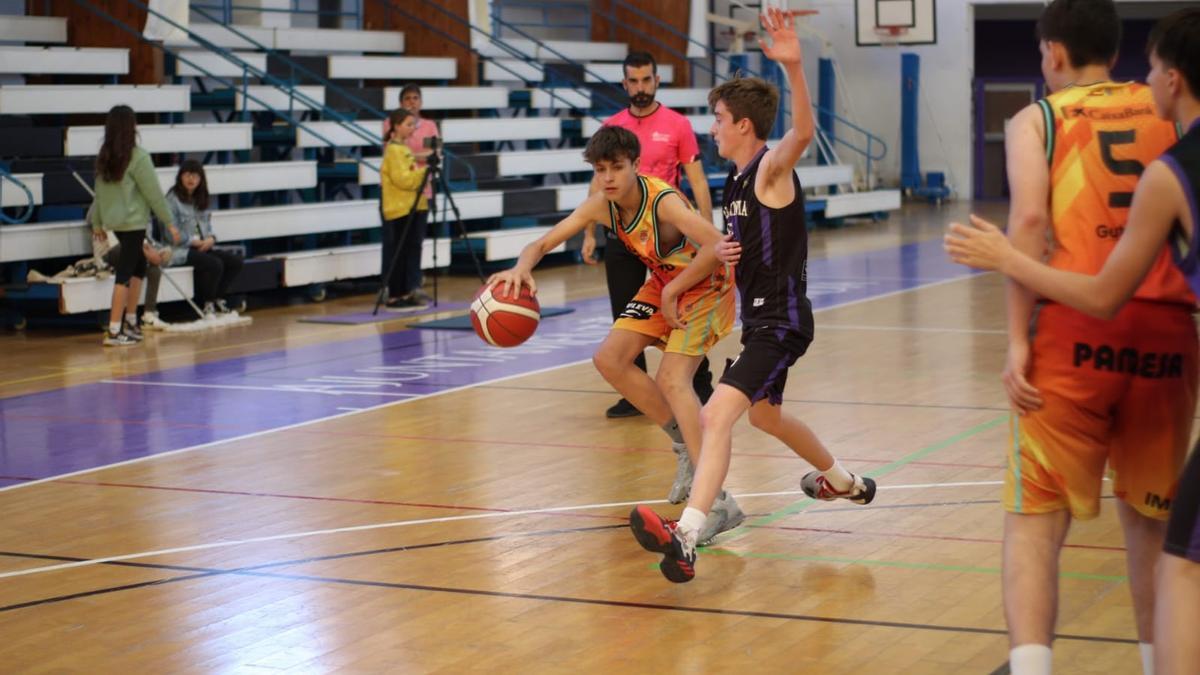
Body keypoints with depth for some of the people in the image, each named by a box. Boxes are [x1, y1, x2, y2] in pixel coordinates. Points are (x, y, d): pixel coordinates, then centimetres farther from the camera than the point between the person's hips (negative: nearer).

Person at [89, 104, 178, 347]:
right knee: (125, 274, -5)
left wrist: (97, 222, 21)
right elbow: (154, 193, -11)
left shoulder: (104, 157, 6)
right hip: (134, 222, -7)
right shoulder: (138, 157, -14)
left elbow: (100, 191, 11)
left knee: (138, 268, 19)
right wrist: (169, 222, -3)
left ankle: (130, 322, 22)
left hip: (115, 221, 7)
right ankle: (114, 331, -6)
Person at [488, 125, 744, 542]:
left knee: (671, 378, -23)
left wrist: (672, 293, -34)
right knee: (610, 359, 0)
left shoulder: (663, 202, -32)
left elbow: (717, 245, -45)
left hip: (707, 284, -8)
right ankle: (686, 445, 14)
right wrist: (521, 268, -31)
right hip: (664, 281, 8)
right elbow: (542, 244, -7)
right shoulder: (600, 206, -11)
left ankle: (719, 503, -25)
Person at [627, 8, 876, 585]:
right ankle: (842, 481, 56)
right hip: (758, 317, 11)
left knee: (718, 413, -26)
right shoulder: (736, 179, 11)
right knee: (764, 413, 31)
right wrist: (722, 252, 1)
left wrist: (793, 66, -55)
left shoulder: (771, 167, -15)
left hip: (781, 320, -11)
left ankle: (686, 537, -39)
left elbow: (803, 132, -38)